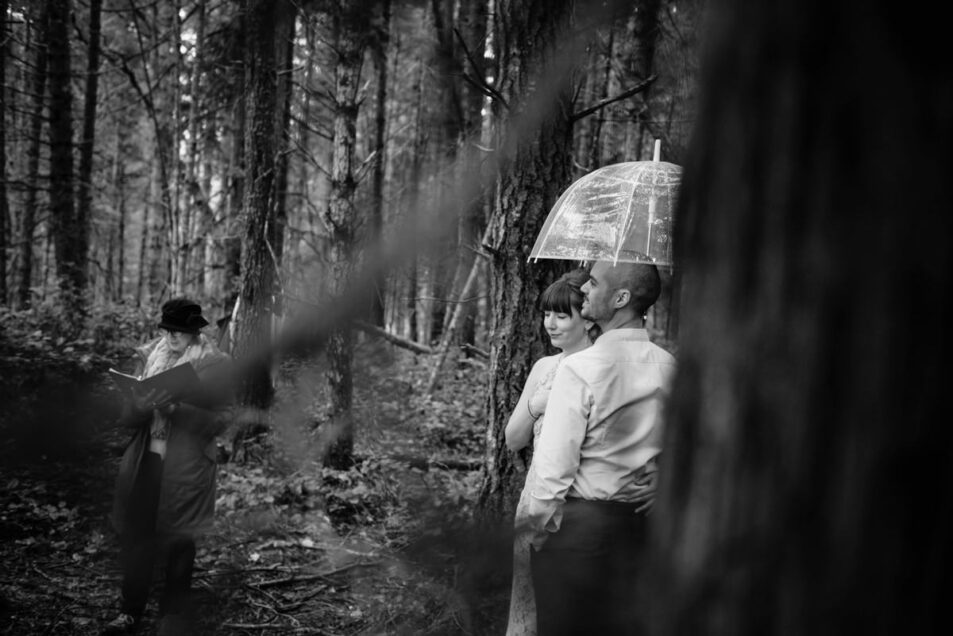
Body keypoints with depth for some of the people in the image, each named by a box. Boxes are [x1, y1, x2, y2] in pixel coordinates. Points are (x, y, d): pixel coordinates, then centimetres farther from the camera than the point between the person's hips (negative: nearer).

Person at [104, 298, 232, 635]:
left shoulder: (213, 365, -4)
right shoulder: (149, 357, 8)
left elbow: (218, 421, -9)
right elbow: (126, 415, 7)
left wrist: (176, 409, -22)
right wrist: (142, 405, -17)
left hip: (186, 469, -4)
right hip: (144, 463, 4)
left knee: (178, 544, 4)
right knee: (134, 537, 6)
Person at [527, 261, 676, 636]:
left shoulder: (580, 369, -16)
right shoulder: (668, 367, 0)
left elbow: (556, 462, -15)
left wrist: (539, 526, -6)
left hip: (576, 520, -5)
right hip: (639, 521, 5)